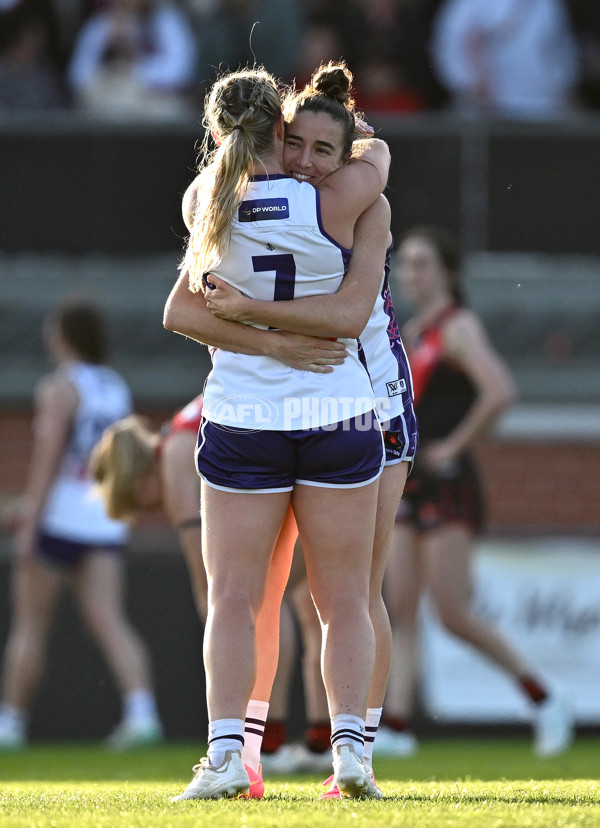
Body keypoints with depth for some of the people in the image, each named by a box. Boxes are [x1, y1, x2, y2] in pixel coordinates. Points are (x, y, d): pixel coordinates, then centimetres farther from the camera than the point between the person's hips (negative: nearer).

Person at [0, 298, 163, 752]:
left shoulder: (60, 387, -9)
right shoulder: (117, 387, 13)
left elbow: (47, 457, -15)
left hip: (59, 520, -6)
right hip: (106, 523, 6)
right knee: (109, 621, -6)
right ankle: (142, 710, -26)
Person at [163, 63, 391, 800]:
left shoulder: (208, 205, -5)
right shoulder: (330, 205, -10)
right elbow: (378, 153, 9)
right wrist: (347, 122, 27)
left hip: (241, 418, 1)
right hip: (338, 412, -1)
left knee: (233, 597, 4)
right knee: (343, 598, 8)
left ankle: (225, 752, -7)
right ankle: (349, 744, -1)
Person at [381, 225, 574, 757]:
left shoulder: (459, 327, -9)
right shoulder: (414, 333, 16)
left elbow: (500, 393, -25)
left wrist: (455, 444, -17)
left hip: (449, 488, -9)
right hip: (411, 491, 9)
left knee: (455, 614, -10)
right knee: (401, 611, 0)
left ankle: (544, 702, 0)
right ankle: (398, 724, -4)